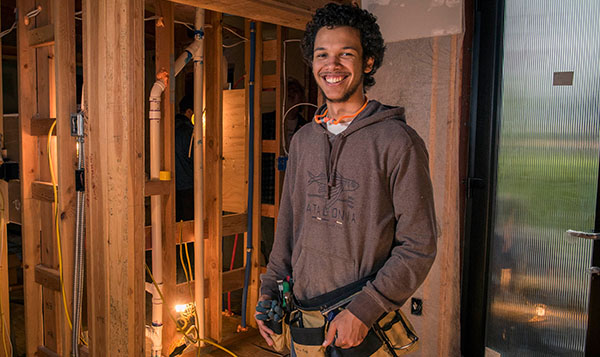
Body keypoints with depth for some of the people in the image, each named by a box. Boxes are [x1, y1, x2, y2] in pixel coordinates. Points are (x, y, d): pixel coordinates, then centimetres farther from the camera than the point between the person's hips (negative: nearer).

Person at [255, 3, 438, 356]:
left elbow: (419, 246, -13)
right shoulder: (303, 140, 5)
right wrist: (269, 290, 7)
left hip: (365, 326, -5)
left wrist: (364, 310, -18)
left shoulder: (398, 141, -12)